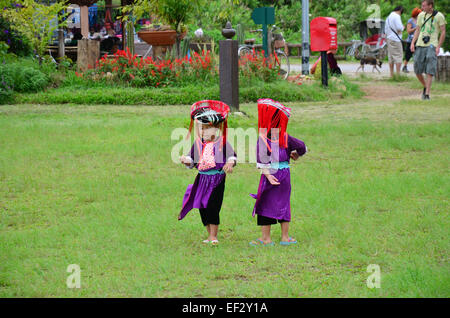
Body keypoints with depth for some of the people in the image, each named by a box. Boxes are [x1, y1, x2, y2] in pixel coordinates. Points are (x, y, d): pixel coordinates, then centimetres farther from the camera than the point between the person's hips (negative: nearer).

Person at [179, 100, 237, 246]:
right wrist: (186, 160, -7)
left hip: (217, 178, -5)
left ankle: (213, 236, -6)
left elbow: (232, 155, 3)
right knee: (202, 208, 6)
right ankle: (210, 234, 17)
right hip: (202, 178, 5)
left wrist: (230, 163, -17)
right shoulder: (198, 143, 7)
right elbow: (192, 160, 14)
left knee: (213, 206, -11)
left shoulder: (222, 142, -4)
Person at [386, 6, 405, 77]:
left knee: (391, 57, 10)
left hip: (389, 39, 9)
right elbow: (399, 28, -19)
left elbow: (386, 29, 23)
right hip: (396, 39, -9)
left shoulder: (389, 17, 17)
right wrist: (403, 28, 2)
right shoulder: (397, 16, -12)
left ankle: (391, 75, 11)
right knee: (398, 56, -6)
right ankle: (398, 74, -10)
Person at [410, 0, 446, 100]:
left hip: (432, 46, -5)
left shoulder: (439, 16, -3)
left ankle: (427, 94, -9)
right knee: (417, 71, 4)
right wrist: (413, 43, 5)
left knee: (429, 72, -9)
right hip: (420, 46, 5)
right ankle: (425, 87, 28)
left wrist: (438, 47, -10)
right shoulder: (421, 15, 11)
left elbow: (443, 32, -2)